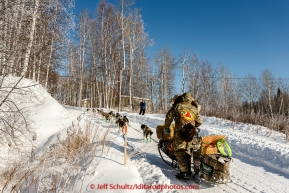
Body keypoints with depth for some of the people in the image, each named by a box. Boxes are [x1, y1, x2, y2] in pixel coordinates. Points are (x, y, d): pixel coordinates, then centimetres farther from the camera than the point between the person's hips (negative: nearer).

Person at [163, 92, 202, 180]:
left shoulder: (177, 106, 1)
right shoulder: (194, 109, 12)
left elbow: (169, 117, 3)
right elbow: (200, 121, 16)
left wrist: (166, 128, 16)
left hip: (180, 131, -5)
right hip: (190, 133, 5)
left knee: (179, 151, 1)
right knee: (187, 150, 17)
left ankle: (185, 172, -5)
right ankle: (188, 170, 23)